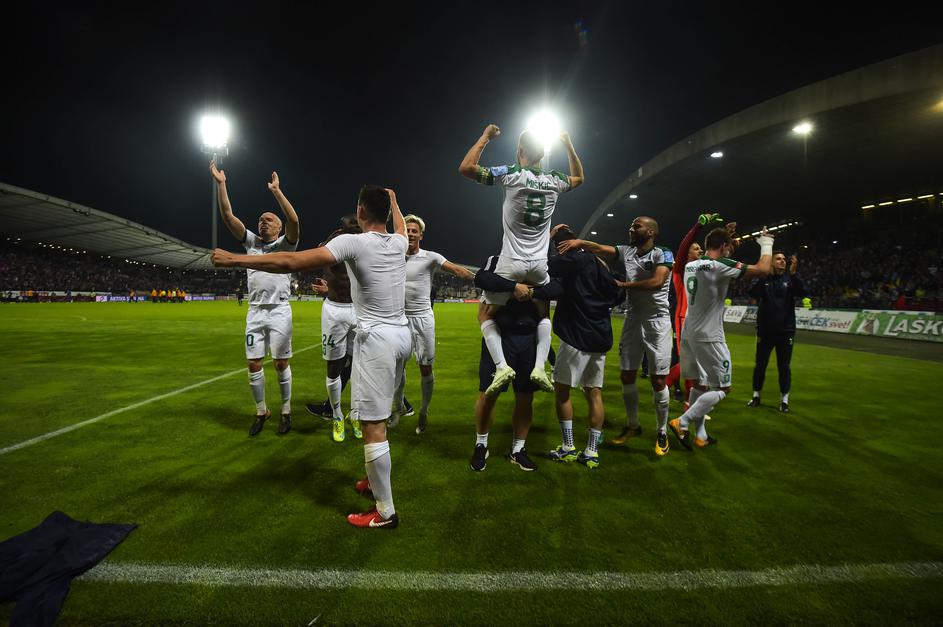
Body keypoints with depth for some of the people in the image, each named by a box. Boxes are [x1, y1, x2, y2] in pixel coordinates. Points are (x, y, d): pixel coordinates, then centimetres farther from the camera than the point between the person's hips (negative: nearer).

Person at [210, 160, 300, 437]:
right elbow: (228, 216, 6)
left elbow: (294, 220, -17)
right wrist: (221, 184, 0)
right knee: (254, 364, 3)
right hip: (255, 312, 4)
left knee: (281, 363, 1)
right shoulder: (251, 241, 14)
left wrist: (276, 191, -17)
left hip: (279, 311, -4)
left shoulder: (285, 244, 3)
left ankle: (286, 412, 14)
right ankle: (261, 411, 19)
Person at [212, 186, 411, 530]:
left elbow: (292, 262, -18)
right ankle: (377, 480, 37)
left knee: (373, 425, -3)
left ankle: (385, 512, 3)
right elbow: (401, 226, 37)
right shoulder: (398, 242, 8)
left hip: (377, 338, -8)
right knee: (378, 417, 22)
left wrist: (236, 260, -11)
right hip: (402, 334, 8)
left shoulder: (353, 241, -12)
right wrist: (393, 199, 55)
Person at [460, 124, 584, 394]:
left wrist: (485, 137, 3)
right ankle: (539, 366, 8)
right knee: (543, 315, 25)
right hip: (539, 265, 4)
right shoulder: (554, 181, 5)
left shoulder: (510, 175, -9)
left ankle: (502, 365, -6)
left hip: (511, 263, -4)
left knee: (485, 314, 13)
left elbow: (465, 168, -7)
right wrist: (569, 145, 30)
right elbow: (579, 178, 29)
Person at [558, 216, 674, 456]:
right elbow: (599, 249, -3)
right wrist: (579, 241, -21)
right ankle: (632, 425, 27)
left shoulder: (662, 254, -9)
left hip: (656, 321, -5)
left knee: (658, 380, 0)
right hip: (632, 319, 5)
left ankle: (661, 432, 17)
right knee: (627, 376, 9)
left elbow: (656, 282, -24)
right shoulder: (627, 251, 7)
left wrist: (622, 285, -18)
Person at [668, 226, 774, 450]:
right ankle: (682, 423, -4)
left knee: (699, 385, 16)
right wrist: (766, 244, 4)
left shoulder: (690, 266, 8)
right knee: (722, 388, 4)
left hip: (689, 334, 8)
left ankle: (700, 435, 21)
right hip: (708, 337, -8)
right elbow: (762, 270, -13)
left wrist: (727, 237, 37)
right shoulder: (721, 266, -15)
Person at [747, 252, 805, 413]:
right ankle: (756, 395, 20)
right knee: (760, 364, 7)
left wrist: (793, 274, -25)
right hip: (765, 331, -1)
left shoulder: (789, 279, 2)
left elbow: (802, 293, -14)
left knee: (784, 366, 6)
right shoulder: (763, 279, -2)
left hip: (786, 330, 1)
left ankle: (784, 399, 16)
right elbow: (752, 293, -20)